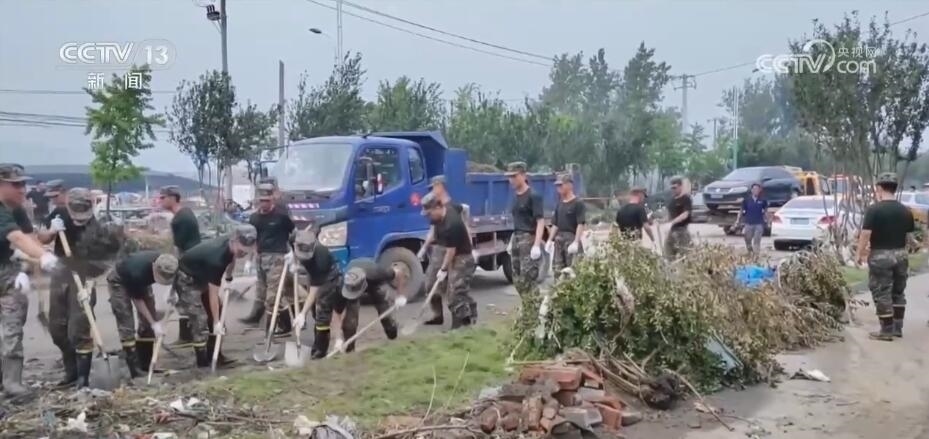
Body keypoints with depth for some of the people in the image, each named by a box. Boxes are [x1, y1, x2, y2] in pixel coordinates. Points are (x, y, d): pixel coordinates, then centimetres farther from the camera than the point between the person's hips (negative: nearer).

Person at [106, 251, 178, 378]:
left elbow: (172, 280, -1)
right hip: (119, 281, -6)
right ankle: (136, 371, -9)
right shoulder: (138, 272, -42)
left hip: (142, 281, 6)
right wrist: (154, 323, -22)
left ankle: (146, 365, 11)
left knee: (148, 322, 1)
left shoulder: (168, 266, -28)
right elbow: (138, 300, -25)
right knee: (126, 325, -12)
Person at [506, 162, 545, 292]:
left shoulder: (533, 196, -9)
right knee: (518, 281, 9)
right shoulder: (516, 197, 14)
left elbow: (540, 222, -15)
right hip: (517, 239, 8)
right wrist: (511, 242, 17)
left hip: (529, 239, -8)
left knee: (528, 281, -10)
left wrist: (537, 245, -23)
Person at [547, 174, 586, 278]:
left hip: (571, 239, -8)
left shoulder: (578, 203, -7)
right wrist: (550, 240, 11)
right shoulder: (559, 205, 15)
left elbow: (581, 224, -14)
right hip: (559, 240, 8)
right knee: (557, 269, 9)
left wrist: (576, 242, -21)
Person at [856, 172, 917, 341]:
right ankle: (898, 327, 23)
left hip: (880, 256, -6)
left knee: (882, 294, 1)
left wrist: (860, 254, -6)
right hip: (900, 254, 6)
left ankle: (886, 330, 4)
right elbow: (911, 234, 8)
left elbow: (865, 234, -17)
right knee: (898, 292, 17)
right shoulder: (905, 210, 4)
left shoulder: (874, 209, -14)